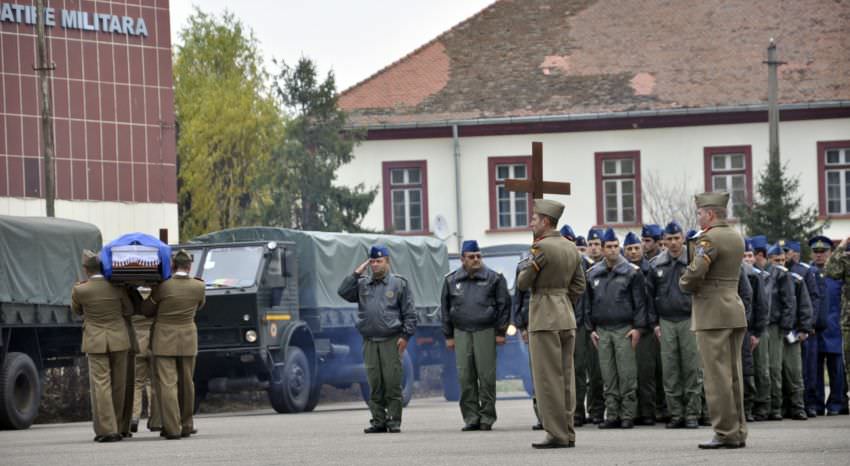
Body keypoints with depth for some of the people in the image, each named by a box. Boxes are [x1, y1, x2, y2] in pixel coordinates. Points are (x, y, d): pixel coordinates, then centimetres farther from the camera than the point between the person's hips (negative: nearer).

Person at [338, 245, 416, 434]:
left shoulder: (399, 283, 6)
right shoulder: (363, 284, 15)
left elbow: (409, 313, 3)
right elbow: (343, 292, 2)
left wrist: (406, 335, -7)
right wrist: (357, 273, 1)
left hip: (391, 341, -3)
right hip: (370, 342, 3)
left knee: (392, 382, -6)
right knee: (375, 384, 3)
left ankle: (394, 421, -2)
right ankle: (378, 421, 8)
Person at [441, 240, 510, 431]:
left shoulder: (493, 278, 3)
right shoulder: (451, 280, 11)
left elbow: (504, 305, 4)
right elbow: (446, 308, 16)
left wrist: (500, 331, -2)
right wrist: (448, 336, 12)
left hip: (485, 331, -3)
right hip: (461, 333, 3)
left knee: (486, 376, -5)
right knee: (465, 377, -1)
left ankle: (487, 417, 1)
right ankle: (471, 417, 4)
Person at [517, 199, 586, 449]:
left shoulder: (541, 248, -14)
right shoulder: (571, 248, 11)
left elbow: (523, 283, -9)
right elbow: (579, 285, 15)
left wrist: (526, 267, 10)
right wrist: (565, 307, 17)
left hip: (544, 316, -8)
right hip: (567, 317, 8)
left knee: (548, 378, -6)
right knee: (566, 375, 9)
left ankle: (557, 435, -8)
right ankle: (568, 433, 10)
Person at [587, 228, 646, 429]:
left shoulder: (631, 272, 1)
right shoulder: (593, 274, 11)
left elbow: (640, 301, 0)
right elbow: (589, 302, 16)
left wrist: (637, 327, -7)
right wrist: (592, 328, 10)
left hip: (624, 329, -4)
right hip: (602, 330, 4)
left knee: (627, 375, -5)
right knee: (608, 376, 4)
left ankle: (627, 415, -2)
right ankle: (612, 415, 7)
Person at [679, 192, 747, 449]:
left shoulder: (709, 239, -14)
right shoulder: (736, 238, 13)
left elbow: (695, 272, -24)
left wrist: (685, 284, -3)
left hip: (712, 312, -9)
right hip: (735, 309, 9)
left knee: (717, 376, -6)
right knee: (734, 375, 11)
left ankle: (726, 433, -6)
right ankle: (739, 432, 14)